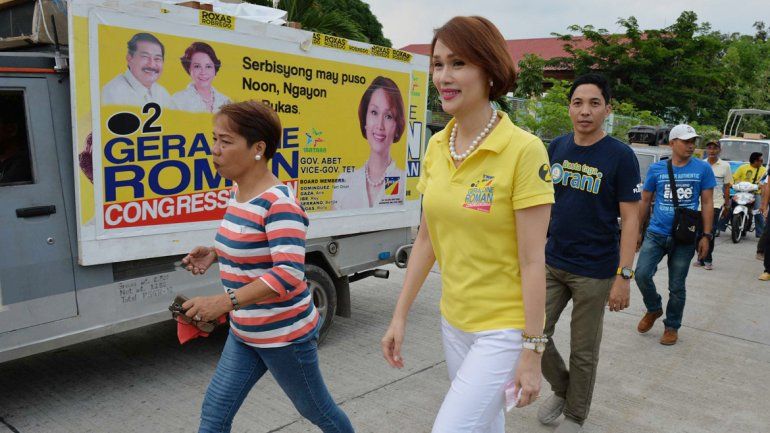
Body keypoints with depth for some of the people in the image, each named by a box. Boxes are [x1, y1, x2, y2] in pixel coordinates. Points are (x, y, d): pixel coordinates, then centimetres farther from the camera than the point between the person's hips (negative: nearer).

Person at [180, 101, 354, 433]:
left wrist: (224, 302, -40)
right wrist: (214, 253, 1)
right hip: (244, 334, 8)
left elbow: (289, 274, -34)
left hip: (285, 335, -8)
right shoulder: (238, 192, 3)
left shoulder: (279, 203, -25)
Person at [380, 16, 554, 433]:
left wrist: (531, 352, -13)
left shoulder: (523, 150, -18)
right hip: (453, 320, 6)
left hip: (503, 328, -6)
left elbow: (532, 261, -17)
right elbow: (426, 238, 7)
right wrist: (400, 315, 7)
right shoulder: (436, 147, 0)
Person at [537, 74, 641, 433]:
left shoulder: (620, 156, -11)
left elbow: (630, 219, -11)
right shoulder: (557, 147, 3)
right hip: (551, 263, 4)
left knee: (583, 352, 9)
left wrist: (624, 276, -16)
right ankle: (561, 389, 35)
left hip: (594, 272, -4)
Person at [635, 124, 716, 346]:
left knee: (676, 286, 7)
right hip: (656, 234, 1)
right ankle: (654, 309, 17)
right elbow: (645, 201, 10)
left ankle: (672, 326, 27)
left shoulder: (703, 169, 0)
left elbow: (707, 203, 2)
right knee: (642, 274, -12)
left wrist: (706, 235, -3)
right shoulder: (656, 169, 2)